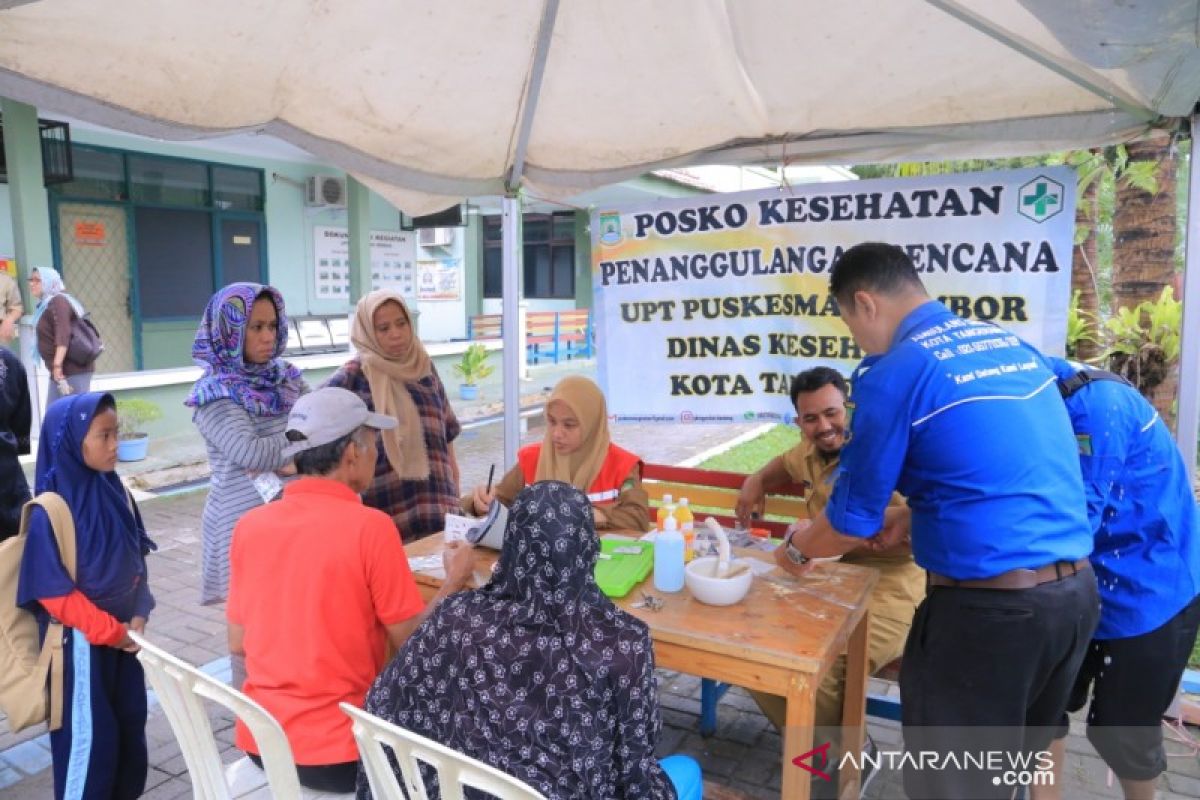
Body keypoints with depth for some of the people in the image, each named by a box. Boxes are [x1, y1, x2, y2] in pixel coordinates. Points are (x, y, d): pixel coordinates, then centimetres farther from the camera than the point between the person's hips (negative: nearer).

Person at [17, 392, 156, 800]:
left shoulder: (114, 490, -2)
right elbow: (53, 591, -20)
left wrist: (138, 615, -5)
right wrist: (110, 631, -15)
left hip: (124, 633, 6)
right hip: (81, 642, -6)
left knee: (130, 721, 17)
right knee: (88, 735, 7)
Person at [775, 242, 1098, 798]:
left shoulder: (893, 371, -13)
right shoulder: (1013, 344, 10)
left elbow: (853, 524, -6)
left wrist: (796, 548, 13)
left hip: (987, 606, -8)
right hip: (1078, 590, 8)